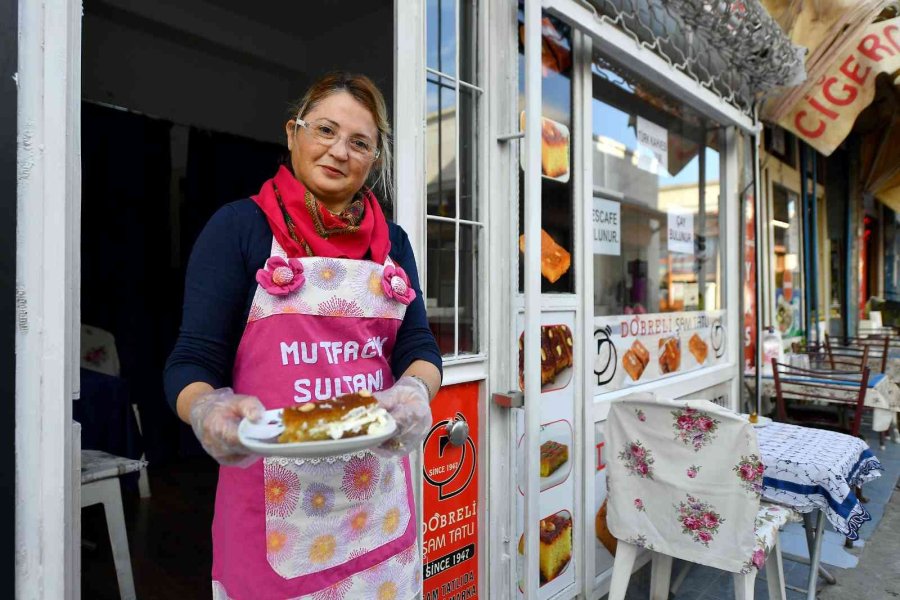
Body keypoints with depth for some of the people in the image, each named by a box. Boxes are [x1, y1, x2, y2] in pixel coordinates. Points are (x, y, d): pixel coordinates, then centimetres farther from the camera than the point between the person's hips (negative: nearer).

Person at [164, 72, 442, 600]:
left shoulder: (391, 242, 8)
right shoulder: (240, 226, -3)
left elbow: (418, 345, 4)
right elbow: (192, 359, -5)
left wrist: (414, 391, -18)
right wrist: (207, 410, -26)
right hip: (274, 496, -3)